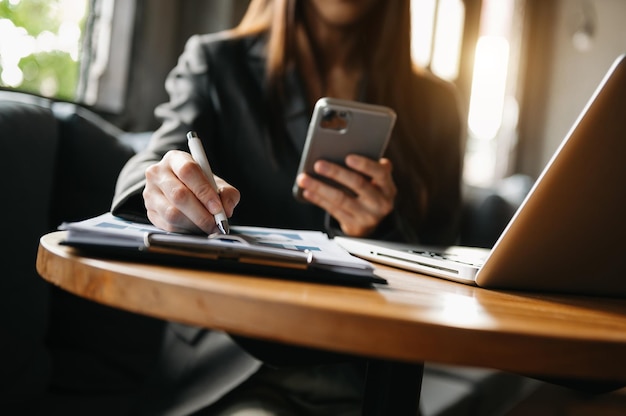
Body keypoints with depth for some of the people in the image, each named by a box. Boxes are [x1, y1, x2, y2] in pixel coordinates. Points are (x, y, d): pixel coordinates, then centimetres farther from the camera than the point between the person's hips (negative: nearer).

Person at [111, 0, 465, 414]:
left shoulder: (436, 103, 12)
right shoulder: (215, 62, 11)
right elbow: (161, 157, -4)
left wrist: (381, 230, -12)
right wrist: (168, 189, -29)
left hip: (363, 375, 2)